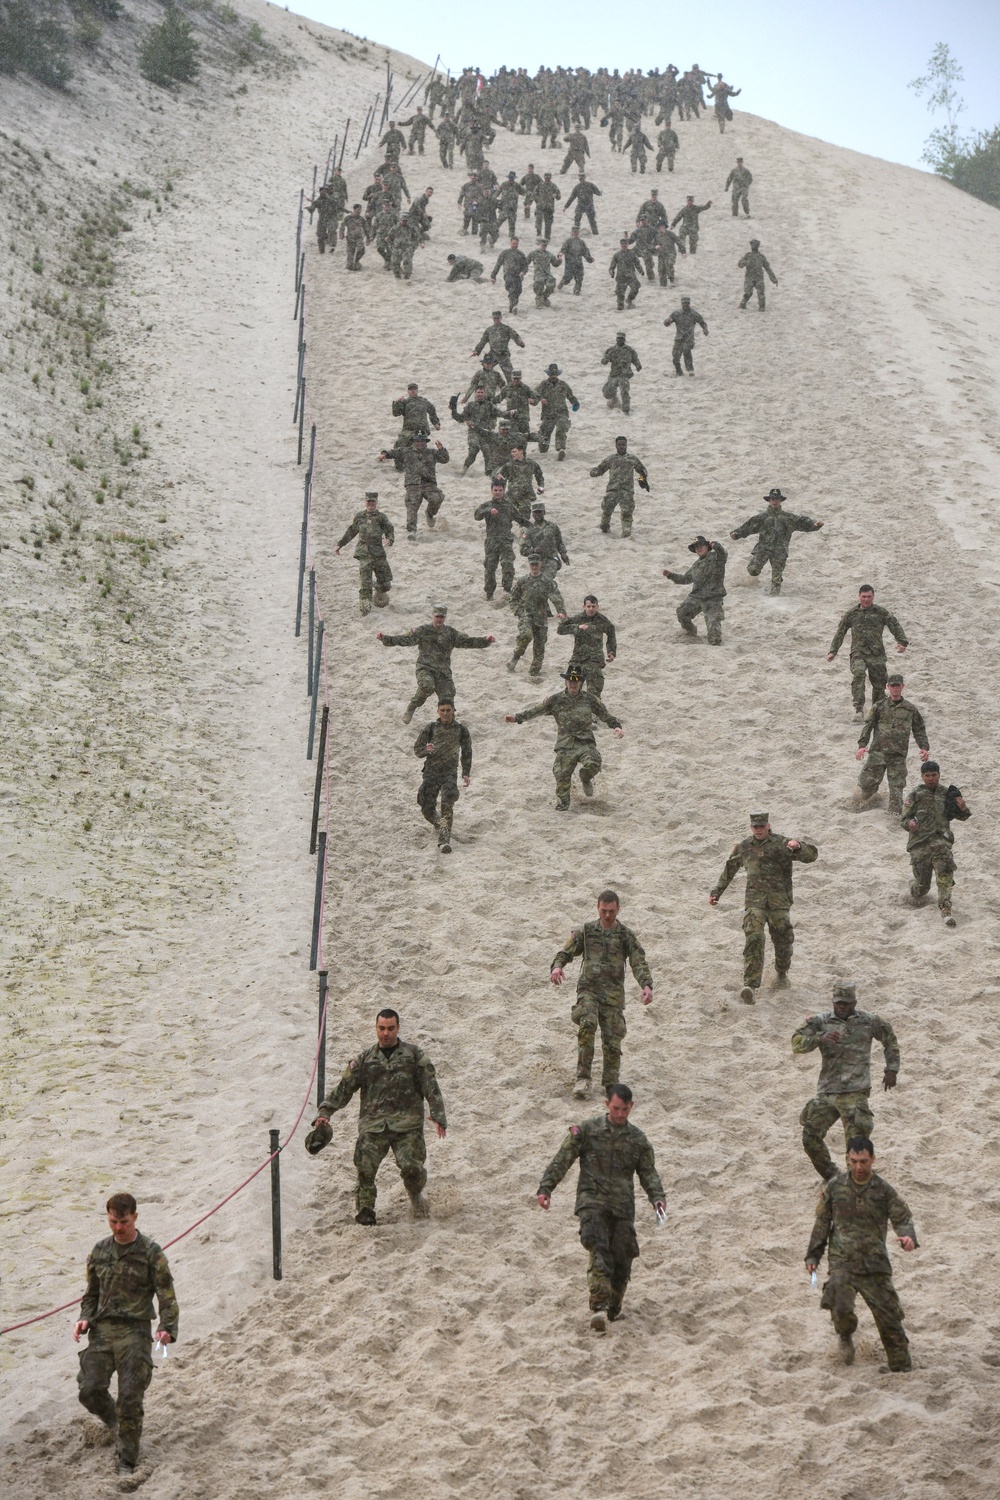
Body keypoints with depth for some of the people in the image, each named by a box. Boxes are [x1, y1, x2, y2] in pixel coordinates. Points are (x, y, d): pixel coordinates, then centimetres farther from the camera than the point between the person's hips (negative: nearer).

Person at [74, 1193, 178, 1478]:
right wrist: (84, 1318, 1)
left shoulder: (150, 1252, -2)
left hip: (135, 1330, -4)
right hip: (102, 1328, 4)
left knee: (130, 1398, -6)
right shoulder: (100, 1251, 11)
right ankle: (115, 1422, 28)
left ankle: (126, 1457, 7)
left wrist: (167, 1328, -18)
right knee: (90, 1390, -5)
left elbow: (167, 1296, -3)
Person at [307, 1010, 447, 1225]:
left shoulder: (414, 1055, 10)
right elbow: (344, 1087, 12)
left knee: (411, 1166, -16)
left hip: (406, 1123, -2)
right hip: (373, 1124, 2)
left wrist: (438, 1117, -7)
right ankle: (365, 1210, -2)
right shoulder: (365, 1059, 14)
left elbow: (431, 1088, 4)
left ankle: (416, 1195, 15)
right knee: (365, 1167, -15)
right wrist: (325, 1112, 0)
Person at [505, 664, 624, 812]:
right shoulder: (556, 700, 6)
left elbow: (605, 715, 12)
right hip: (565, 746, 1)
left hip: (586, 743, -1)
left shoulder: (590, 699, 7)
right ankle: (562, 805, 18)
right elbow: (536, 710, 3)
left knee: (593, 764, -29)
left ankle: (585, 778, 8)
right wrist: (517, 718, -8)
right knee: (562, 776, -8)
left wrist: (616, 726, -5)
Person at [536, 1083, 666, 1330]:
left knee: (622, 1259, 3)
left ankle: (613, 1308, 23)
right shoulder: (588, 1130, 2)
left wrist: (657, 1197, -7)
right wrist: (546, 1188, -8)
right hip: (592, 1201, -4)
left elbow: (648, 1173, 11)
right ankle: (599, 1307, -33)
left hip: (623, 1207, 4)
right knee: (598, 1250, -23)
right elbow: (562, 1160, 1)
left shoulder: (638, 1139, 11)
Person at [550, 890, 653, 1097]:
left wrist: (646, 985, -21)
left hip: (613, 994, 1)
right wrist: (557, 966, -18)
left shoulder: (626, 935, 6)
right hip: (588, 989, -1)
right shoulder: (586, 931, 8)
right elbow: (566, 952, 6)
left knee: (612, 1041, -3)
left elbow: (639, 963, -2)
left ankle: (611, 1085, 17)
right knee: (587, 1025, -28)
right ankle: (583, 1078, -24)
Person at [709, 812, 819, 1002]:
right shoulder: (743, 847, 10)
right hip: (754, 901, 1)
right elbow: (729, 870, 24)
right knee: (754, 939, -17)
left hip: (779, 902, -1)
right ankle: (751, 986, -26)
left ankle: (782, 974, 40)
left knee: (783, 941, 9)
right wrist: (715, 892, 22)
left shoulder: (782, 844, -2)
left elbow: (812, 855, -11)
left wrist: (798, 846, -32)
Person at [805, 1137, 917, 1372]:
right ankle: (845, 1336, 15)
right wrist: (813, 1255, 10)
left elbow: (902, 1217, -3)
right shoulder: (835, 1186, 3)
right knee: (840, 1308, -20)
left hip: (875, 1264, 0)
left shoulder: (883, 1190, 0)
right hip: (842, 1263, 0)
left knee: (889, 1316, 1)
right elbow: (822, 1223, 10)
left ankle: (901, 1367, 18)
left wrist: (908, 1236, -27)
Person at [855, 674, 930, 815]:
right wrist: (862, 745, -9)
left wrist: (924, 748, 0)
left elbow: (919, 730, 14)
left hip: (898, 755, 0)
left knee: (897, 787, -5)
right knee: (867, 782, -5)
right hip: (878, 752, 0)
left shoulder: (910, 709, 10)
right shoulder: (879, 706, 7)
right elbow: (868, 726, 3)